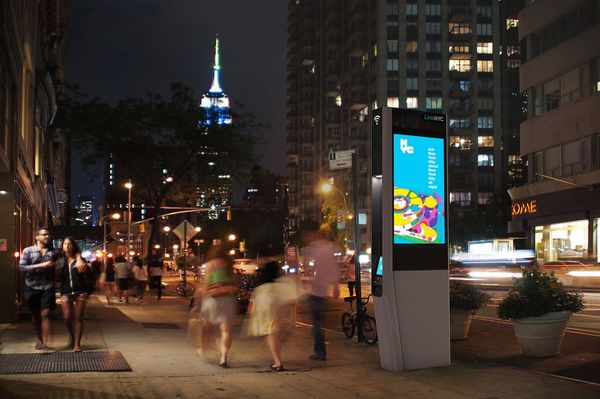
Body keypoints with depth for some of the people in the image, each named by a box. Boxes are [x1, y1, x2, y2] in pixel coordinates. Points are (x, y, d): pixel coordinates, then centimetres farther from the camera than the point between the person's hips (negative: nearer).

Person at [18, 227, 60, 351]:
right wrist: (40, 266, -17)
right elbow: (21, 267, -9)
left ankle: (45, 343, -10)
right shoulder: (28, 251, -1)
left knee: (45, 314, -8)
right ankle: (39, 340, 26)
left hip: (47, 287, 0)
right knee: (35, 315, 11)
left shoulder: (53, 252, 5)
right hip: (32, 287, 1)